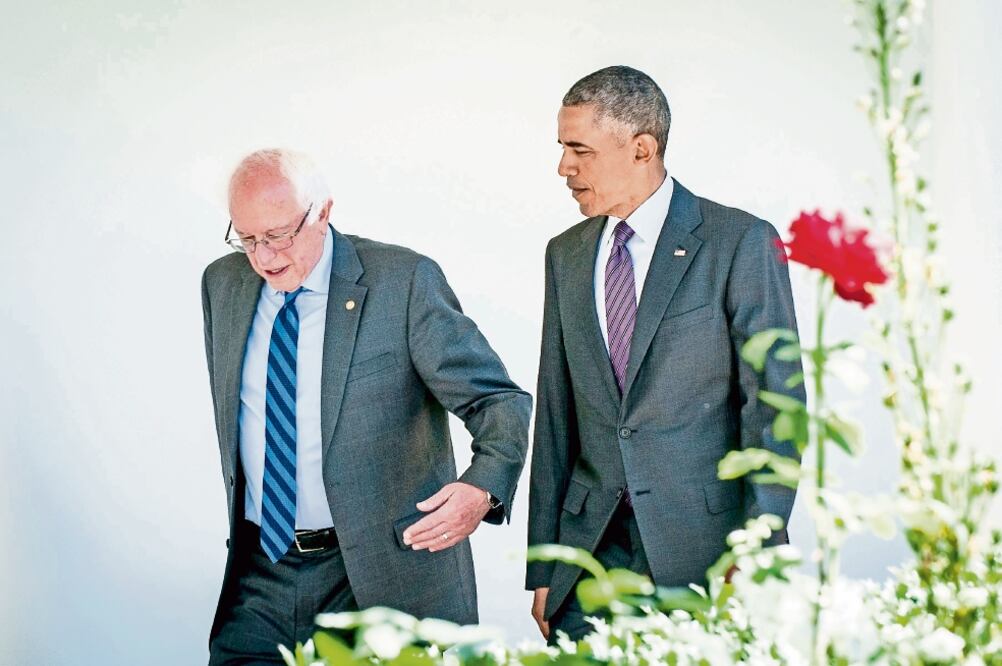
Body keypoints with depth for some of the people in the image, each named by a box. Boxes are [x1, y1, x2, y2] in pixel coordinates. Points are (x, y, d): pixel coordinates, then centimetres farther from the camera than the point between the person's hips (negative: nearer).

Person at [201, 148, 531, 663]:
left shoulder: (404, 281, -10)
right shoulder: (222, 283, 6)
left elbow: (499, 399, -11)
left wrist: (482, 487, -29)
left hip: (384, 576, -4)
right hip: (261, 568, 4)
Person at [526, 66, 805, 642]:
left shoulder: (742, 243, -5)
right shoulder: (567, 254, 12)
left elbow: (774, 404, -7)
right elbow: (556, 415, 12)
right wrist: (543, 568, 9)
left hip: (701, 549, -4)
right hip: (590, 550, 5)